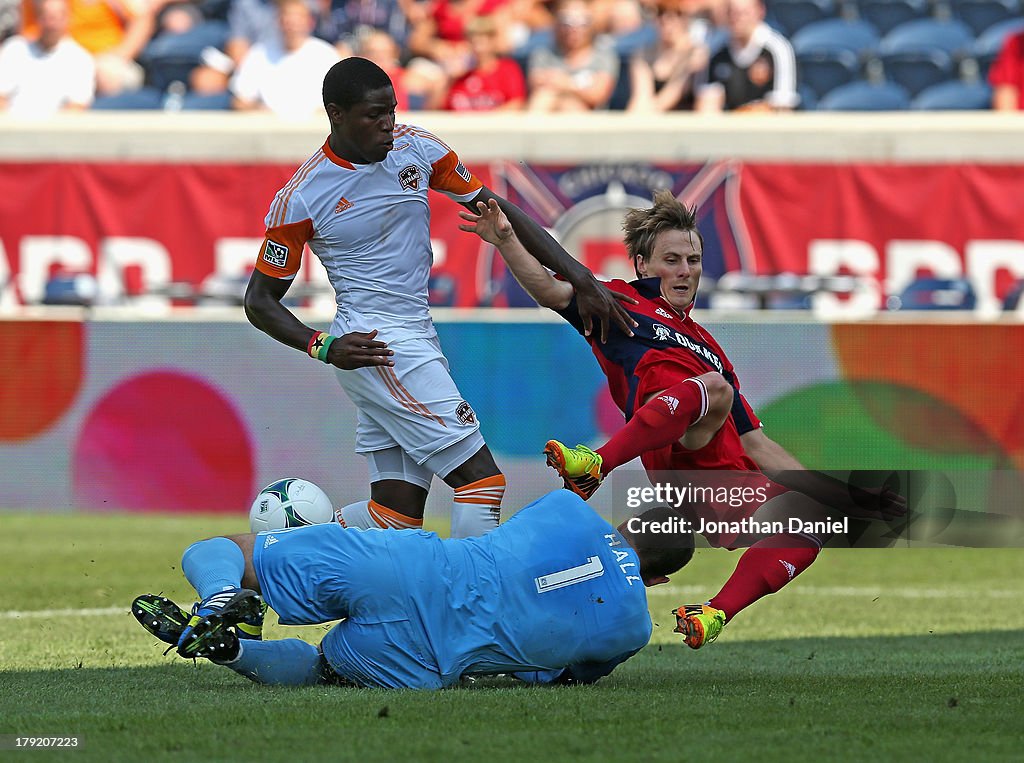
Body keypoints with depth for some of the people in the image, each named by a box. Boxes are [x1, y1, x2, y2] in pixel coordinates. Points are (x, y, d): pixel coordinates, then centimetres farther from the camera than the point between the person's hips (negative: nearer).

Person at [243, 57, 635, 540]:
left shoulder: (415, 148, 4)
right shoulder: (300, 199, -10)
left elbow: (493, 209, 10)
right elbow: (260, 300, -2)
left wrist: (579, 277, 3)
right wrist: (324, 348, -18)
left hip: (416, 336, 7)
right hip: (377, 348, -7)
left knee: (396, 513, 3)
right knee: (481, 479, -13)